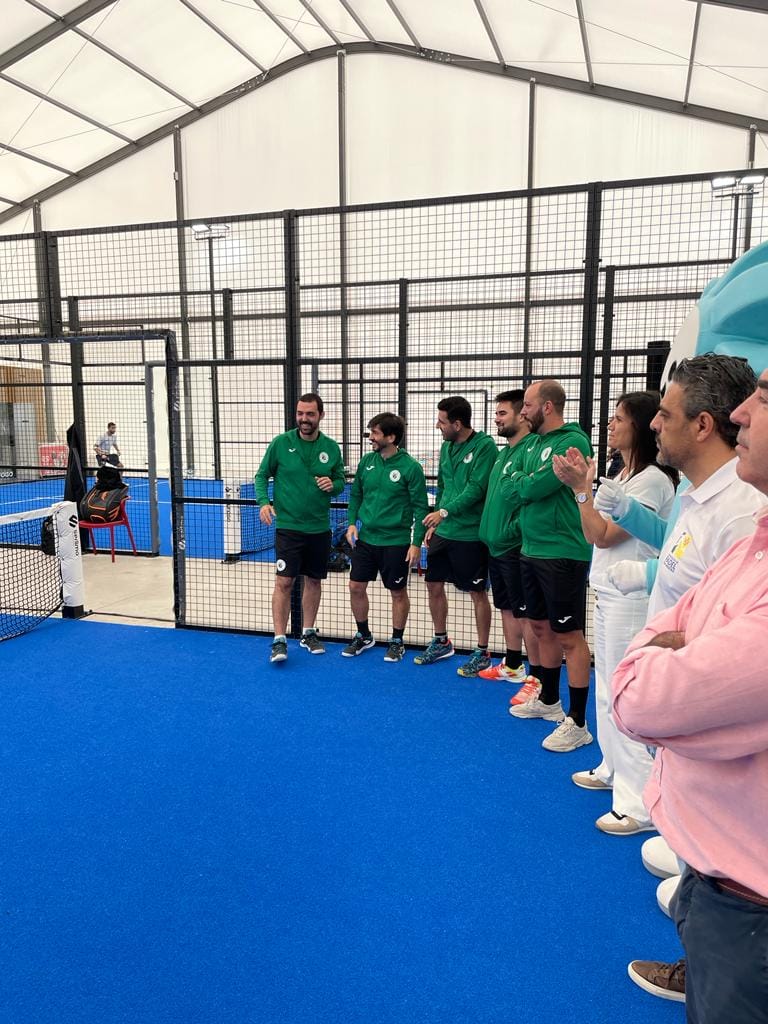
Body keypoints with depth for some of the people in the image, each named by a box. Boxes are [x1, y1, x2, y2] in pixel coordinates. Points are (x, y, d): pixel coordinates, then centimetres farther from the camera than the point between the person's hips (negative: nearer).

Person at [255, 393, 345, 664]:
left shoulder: (331, 447, 2)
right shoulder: (281, 443, -5)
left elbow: (340, 481, 10)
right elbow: (262, 475, 2)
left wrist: (332, 485, -14)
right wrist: (264, 502, -15)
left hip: (319, 528, 3)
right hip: (288, 527, -3)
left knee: (314, 581, 12)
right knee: (283, 582, -7)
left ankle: (308, 634, 28)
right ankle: (279, 640, 2)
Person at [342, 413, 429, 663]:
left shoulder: (410, 467, -13)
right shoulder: (366, 461, 3)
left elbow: (421, 507, -11)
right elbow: (356, 495, 13)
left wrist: (417, 543, -13)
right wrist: (352, 522, 1)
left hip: (396, 542, -5)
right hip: (366, 538, 5)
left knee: (398, 593, 8)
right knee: (356, 587, 8)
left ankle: (397, 642, 25)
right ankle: (363, 636, 28)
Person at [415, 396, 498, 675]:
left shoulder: (484, 446, -13)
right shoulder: (446, 447, 9)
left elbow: (476, 488, -21)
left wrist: (445, 511, -26)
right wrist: (433, 523, 16)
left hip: (470, 534, -7)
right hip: (443, 531, 8)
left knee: (478, 593, 4)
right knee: (434, 585, 12)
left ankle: (482, 652, 18)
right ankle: (441, 642, 30)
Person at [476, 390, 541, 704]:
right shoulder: (504, 452, 14)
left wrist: (514, 531, -20)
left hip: (515, 547, -10)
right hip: (496, 545, 10)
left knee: (526, 613, -2)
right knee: (507, 608, 18)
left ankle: (536, 678, 6)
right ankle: (512, 666, 32)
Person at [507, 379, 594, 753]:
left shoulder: (573, 442, -15)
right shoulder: (534, 443, 12)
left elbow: (532, 488, -20)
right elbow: (523, 491, 12)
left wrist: (522, 480, -1)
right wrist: (527, 485, -7)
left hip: (563, 554, -9)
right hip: (532, 550, 9)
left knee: (569, 637, -2)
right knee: (542, 628, 19)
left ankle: (577, 724, 7)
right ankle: (548, 700, 36)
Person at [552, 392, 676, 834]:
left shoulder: (652, 479, -16)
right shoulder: (623, 474, 14)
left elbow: (604, 535, -17)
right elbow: (594, 533, 11)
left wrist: (581, 488, -13)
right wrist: (584, 484, 5)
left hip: (631, 601, -10)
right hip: (609, 595, 10)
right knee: (608, 690, 19)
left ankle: (642, 802, 1)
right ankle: (614, 769, 35)